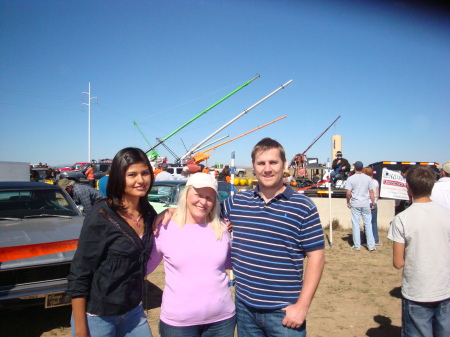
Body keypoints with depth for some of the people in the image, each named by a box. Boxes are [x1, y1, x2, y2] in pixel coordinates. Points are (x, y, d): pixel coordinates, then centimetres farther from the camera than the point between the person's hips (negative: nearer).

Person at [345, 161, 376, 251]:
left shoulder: (350, 179, -6)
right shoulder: (368, 178, 0)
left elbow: (348, 193, -10)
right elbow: (371, 192, 2)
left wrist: (348, 202, 6)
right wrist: (373, 203, 11)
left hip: (355, 204, -2)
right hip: (366, 204, 2)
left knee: (356, 225, 5)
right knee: (368, 224, 9)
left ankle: (357, 246, 11)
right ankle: (371, 245, 12)